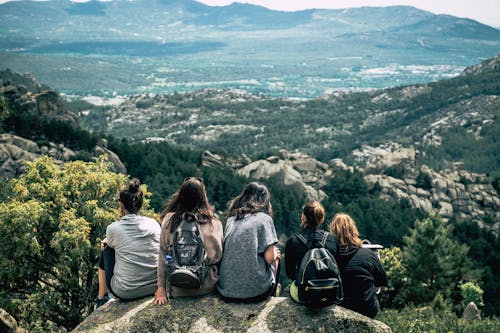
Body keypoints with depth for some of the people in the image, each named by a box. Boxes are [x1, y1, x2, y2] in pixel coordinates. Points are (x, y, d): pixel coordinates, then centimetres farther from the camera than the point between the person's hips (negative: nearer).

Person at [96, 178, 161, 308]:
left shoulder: (113, 228, -12)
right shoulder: (153, 224, -3)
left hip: (125, 292, -3)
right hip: (154, 287, 4)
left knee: (106, 249, 20)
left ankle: (101, 298, 35)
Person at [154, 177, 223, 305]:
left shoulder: (169, 220, -9)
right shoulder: (215, 223, -8)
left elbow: (163, 256, -3)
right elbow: (219, 256, -1)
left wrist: (161, 287, 4)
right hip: (208, 288, 1)